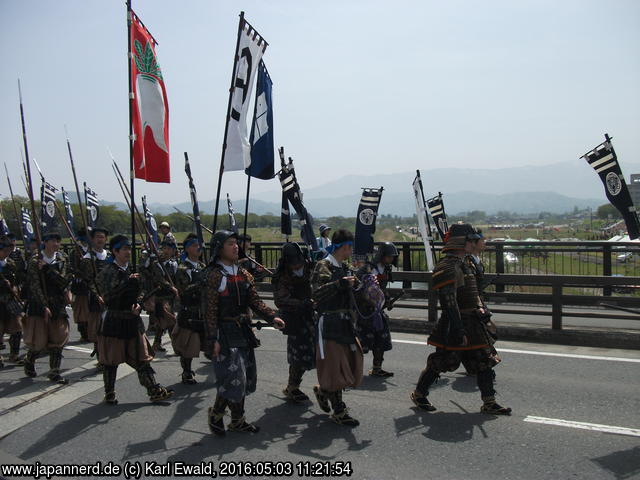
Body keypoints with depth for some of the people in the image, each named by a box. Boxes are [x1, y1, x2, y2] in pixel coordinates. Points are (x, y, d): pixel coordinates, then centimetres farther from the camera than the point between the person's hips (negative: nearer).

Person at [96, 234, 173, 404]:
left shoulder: (132, 271, 11)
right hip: (113, 321, -5)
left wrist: (138, 305, -1)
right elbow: (108, 296, -19)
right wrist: (128, 282, -24)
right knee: (111, 360, 6)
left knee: (141, 357, 6)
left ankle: (154, 390, 7)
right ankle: (109, 393, 21)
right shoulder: (107, 272, -9)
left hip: (133, 320, 5)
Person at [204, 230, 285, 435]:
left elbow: (255, 301, 8)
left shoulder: (243, 274, 10)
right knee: (232, 377, -9)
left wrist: (272, 317, -7)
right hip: (225, 333, -8)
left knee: (245, 377, 13)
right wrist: (214, 339, -19)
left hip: (244, 331, 8)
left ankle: (237, 420, 26)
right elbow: (210, 310, -15)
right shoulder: (214, 274, -12)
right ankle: (216, 413, 16)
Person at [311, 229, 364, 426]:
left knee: (349, 363, 13)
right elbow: (317, 293, -24)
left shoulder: (345, 268, 15)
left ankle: (323, 390, 34)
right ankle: (339, 412, 9)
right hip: (330, 323, -8)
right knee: (334, 365, -2)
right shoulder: (323, 266, -10)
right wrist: (340, 284, -31)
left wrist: (360, 284, 8)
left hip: (346, 322, 8)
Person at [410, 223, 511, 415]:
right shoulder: (447, 267, -19)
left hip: (472, 324, 10)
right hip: (455, 326, -10)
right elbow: (449, 303, -24)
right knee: (439, 362, 2)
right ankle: (419, 394, 20)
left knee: (485, 362, 9)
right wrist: (459, 332, -25)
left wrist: (480, 310, 15)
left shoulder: (462, 265, 15)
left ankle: (489, 403, 17)